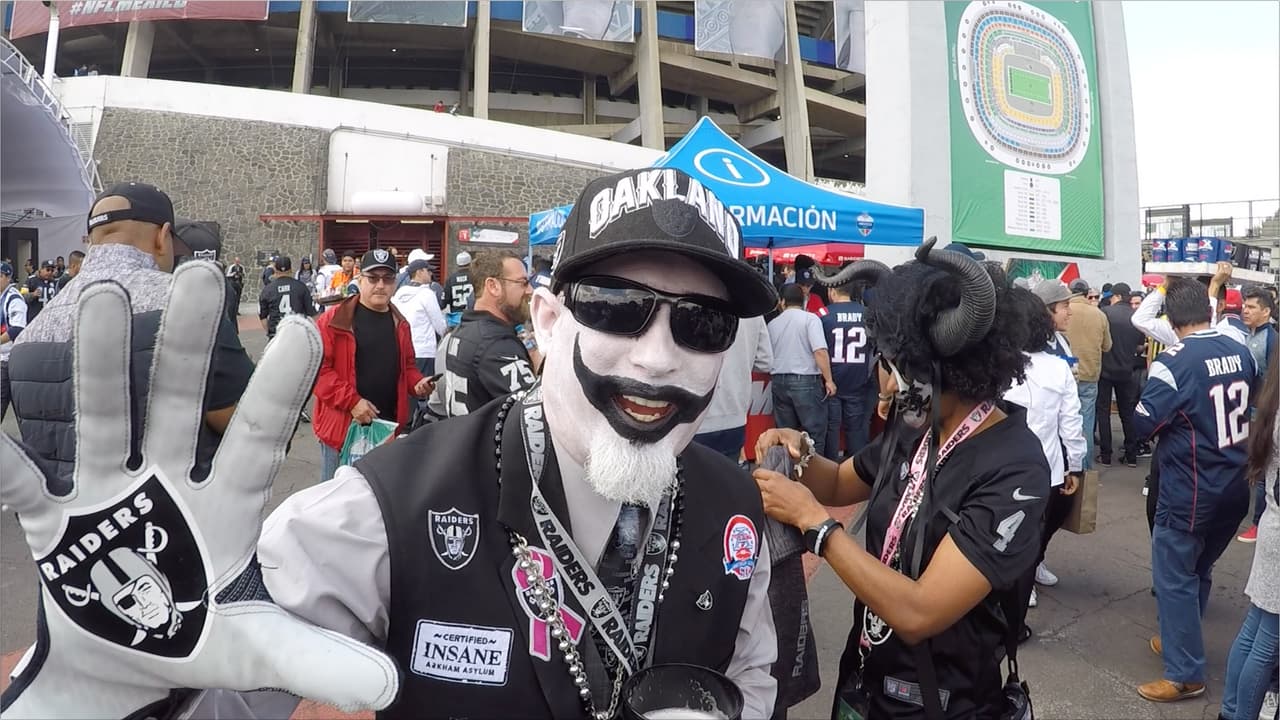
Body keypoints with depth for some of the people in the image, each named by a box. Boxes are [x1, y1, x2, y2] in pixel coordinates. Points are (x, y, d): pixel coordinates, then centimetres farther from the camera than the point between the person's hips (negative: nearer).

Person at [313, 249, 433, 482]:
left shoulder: (399, 324, 10)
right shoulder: (334, 320, -7)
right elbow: (318, 368, -12)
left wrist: (417, 383, -2)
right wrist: (352, 401, -19)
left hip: (388, 426, 5)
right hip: (343, 425, -5)